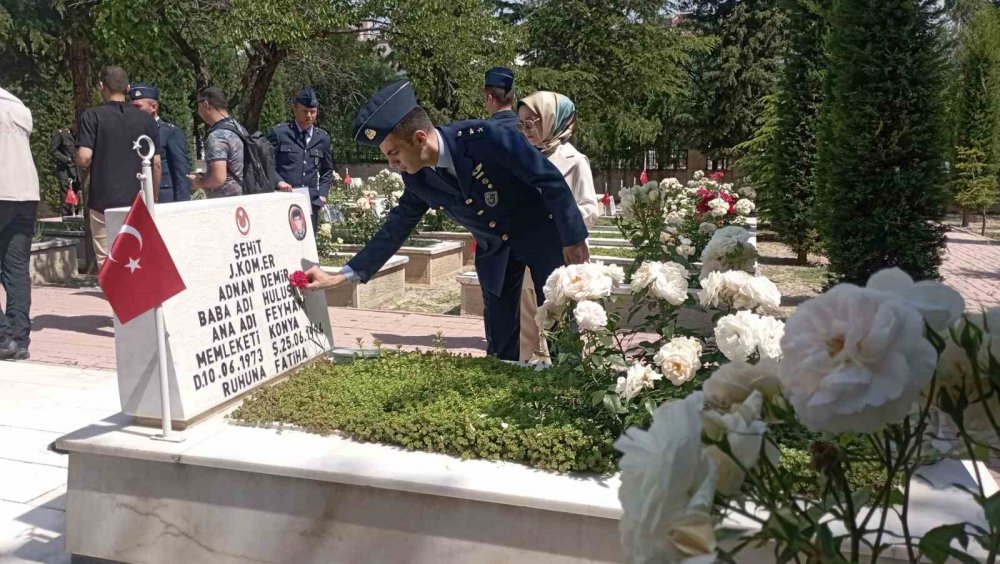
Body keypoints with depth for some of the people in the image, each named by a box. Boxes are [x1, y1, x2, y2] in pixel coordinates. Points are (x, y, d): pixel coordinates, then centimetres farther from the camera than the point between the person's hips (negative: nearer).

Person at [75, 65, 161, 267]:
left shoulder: (92, 116, -3)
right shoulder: (147, 120, 6)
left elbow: (84, 157, -12)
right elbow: (156, 164, 6)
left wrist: (83, 169, 11)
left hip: (103, 201, -3)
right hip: (138, 203, 3)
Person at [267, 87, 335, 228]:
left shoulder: (323, 138, 13)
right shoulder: (279, 132, 1)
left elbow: (327, 170, 21)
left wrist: (322, 195, 8)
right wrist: (279, 181, -14)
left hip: (311, 201, 4)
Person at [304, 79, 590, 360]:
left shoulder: (485, 136, -29)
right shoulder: (417, 180, -11)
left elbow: (549, 178, -22)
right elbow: (394, 230, 0)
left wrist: (573, 238, -19)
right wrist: (342, 275, -4)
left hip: (541, 234, -4)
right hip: (494, 249, 5)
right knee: (500, 343, 6)